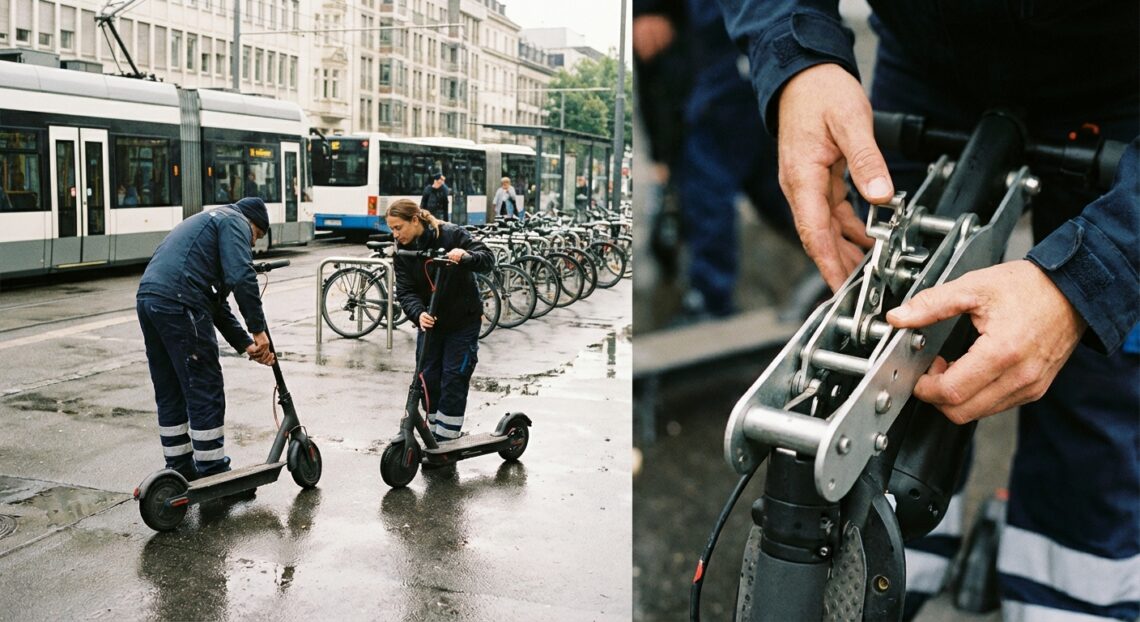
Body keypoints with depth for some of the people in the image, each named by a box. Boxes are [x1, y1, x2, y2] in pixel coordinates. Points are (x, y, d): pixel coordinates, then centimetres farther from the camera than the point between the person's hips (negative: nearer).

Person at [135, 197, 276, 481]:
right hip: (178, 304, -9)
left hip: (147, 298, 9)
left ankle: (180, 471, 27)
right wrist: (258, 329, -6)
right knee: (205, 392, 0)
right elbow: (241, 277, -13)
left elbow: (216, 301, 29)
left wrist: (246, 344, 23)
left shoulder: (207, 222, 33)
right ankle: (213, 475, 7)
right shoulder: (235, 221, 6)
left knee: (170, 394, 18)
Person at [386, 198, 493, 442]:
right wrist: (419, 313, -32)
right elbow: (405, 291, -11)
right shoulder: (402, 251, -5)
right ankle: (435, 434, 20)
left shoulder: (451, 235, -18)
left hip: (463, 321, -4)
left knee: (453, 382, -4)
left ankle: (446, 443, 4)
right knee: (428, 380, 5)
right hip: (430, 321, 5)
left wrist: (465, 255, -42)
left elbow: (488, 258, -21)